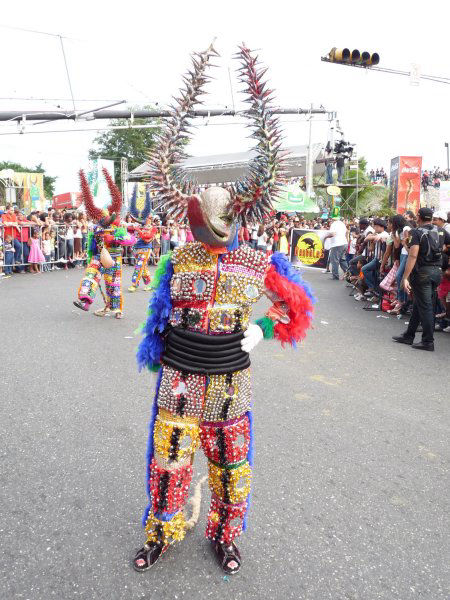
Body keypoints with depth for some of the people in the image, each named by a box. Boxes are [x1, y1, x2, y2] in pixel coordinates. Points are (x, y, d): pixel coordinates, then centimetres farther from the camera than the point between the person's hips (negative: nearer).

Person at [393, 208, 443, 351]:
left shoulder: (417, 233, -12)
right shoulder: (440, 232, 9)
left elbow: (413, 256, -19)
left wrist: (405, 277, -21)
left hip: (422, 272, -7)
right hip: (437, 271, 7)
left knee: (425, 307, -2)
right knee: (418, 305, 16)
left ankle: (428, 341, 3)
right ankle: (408, 336, 26)